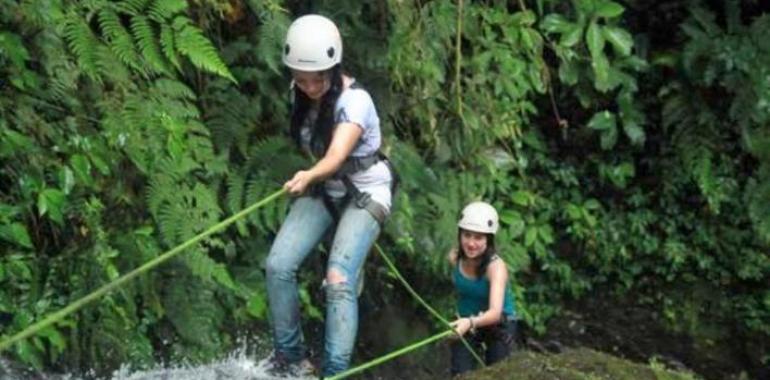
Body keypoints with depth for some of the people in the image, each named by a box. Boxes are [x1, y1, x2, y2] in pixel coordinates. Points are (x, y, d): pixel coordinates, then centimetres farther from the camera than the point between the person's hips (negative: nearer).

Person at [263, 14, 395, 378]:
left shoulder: (354, 101, -26)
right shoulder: (301, 95, -6)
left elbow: (337, 155, -42)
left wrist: (309, 176, -60)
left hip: (365, 194, -6)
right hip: (324, 189, 6)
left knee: (339, 281, -23)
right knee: (278, 265, -10)